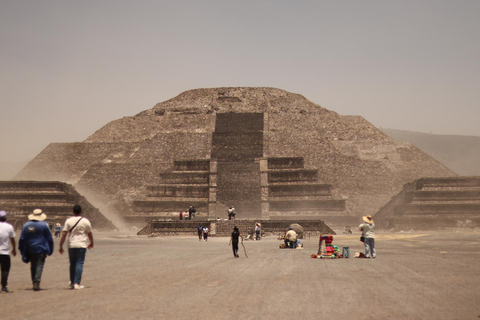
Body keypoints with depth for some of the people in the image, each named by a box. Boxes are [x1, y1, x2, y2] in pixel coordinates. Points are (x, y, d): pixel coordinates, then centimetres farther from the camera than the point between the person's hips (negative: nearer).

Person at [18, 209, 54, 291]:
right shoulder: (44, 225, -4)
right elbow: (49, 238, 0)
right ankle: (36, 282, -19)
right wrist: (50, 250, 11)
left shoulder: (26, 225, 3)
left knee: (33, 266, 14)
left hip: (30, 250, 3)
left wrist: (23, 251, 12)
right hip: (41, 249, -3)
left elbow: (22, 239, 4)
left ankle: (34, 283, 19)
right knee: (39, 265, -5)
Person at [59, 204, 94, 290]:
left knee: (72, 264, 15)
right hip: (82, 245, -2)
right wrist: (91, 243, 22)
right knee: (79, 264, -2)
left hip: (71, 245, 2)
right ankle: (77, 283, -7)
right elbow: (90, 234, 5)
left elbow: (64, 234, -3)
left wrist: (61, 246, 3)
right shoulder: (85, 221, -2)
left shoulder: (68, 221, 1)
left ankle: (72, 283, 23)